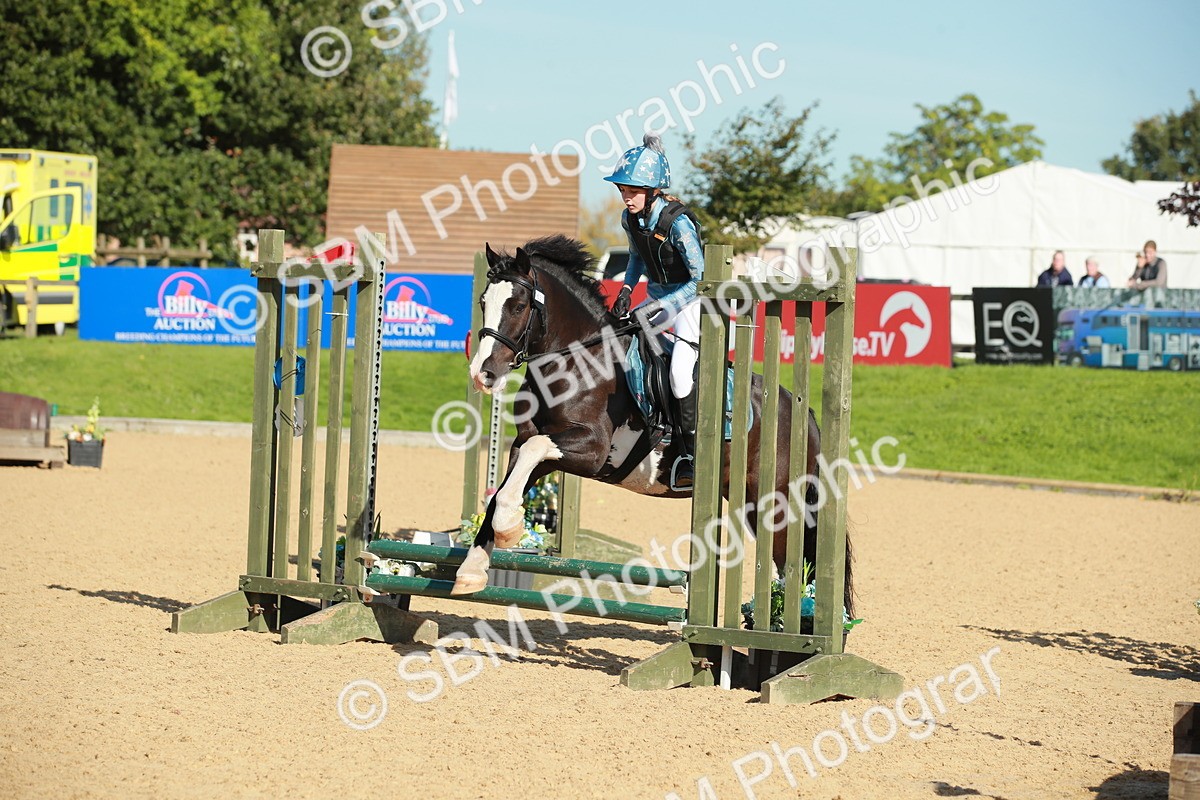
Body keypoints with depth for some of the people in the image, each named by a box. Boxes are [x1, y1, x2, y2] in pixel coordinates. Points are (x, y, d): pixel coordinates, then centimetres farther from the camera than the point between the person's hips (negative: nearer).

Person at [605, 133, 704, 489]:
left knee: (680, 370, -23)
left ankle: (690, 452, -13)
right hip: (656, 296, 8)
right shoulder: (630, 218, -5)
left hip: (690, 299, -8)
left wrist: (659, 304, -30)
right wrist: (627, 288, 1)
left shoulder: (677, 222, -27)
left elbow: (702, 280, -26)